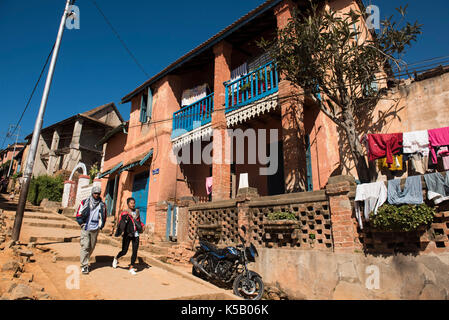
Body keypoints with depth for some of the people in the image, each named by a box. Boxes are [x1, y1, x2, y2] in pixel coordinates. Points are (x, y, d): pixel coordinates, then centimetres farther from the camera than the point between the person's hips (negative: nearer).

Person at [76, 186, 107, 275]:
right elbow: (78, 214, 7)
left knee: (91, 247, 9)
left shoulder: (102, 205, 6)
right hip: (86, 228, -2)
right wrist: (82, 223, 0)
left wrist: (101, 226, 10)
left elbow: (104, 217, 17)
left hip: (95, 229, 3)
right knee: (85, 247, -7)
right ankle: (84, 266, 1)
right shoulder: (85, 202, 0)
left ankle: (84, 261, 28)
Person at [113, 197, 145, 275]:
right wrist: (125, 220, -29)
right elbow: (120, 224, -9)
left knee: (135, 251, 0)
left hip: (135, 235, 4)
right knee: (124, 251, 3)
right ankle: (116, 258, 36)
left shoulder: (137, 212, 10)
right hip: (127, 235, -3)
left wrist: (142, 225, 9)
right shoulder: (124, 214, -4)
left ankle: (131, 267, 12)